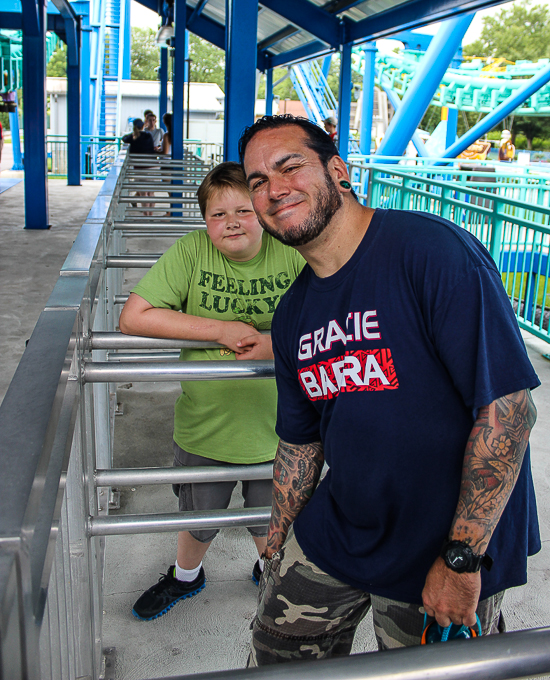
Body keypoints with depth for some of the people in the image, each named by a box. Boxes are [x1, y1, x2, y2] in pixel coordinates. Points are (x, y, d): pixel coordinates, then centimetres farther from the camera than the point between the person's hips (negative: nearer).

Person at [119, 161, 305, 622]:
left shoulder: (292, 255, -12)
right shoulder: (190, 253, -13)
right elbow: (133, 317, -19)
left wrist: (278, 342, -25)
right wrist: (221, 330, -22)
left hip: (277, 429, 0)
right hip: (204, 428, 0)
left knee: (272, 523, 24)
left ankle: (269, 571, 58)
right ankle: (185, 576, 56)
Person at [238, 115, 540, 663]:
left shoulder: (432, 249, -22)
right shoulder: (292, 314, 1)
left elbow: (508, 406, -25)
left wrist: (462, 558, -22)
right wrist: (277, 548, 16)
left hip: (455, 551, -6)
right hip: (335, 536, 6)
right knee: (276, 657, 19)